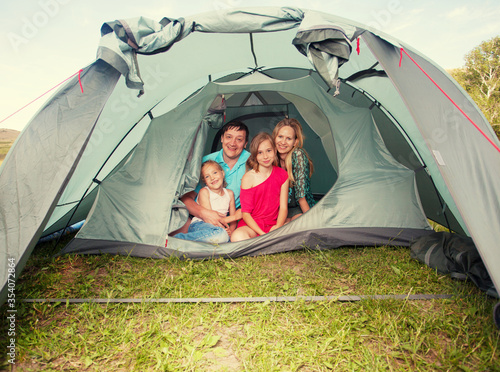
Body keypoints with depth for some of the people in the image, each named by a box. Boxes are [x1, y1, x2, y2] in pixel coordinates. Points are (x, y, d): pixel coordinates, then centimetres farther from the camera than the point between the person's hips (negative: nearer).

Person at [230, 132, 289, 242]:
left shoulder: (282, 175, 3)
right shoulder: (248, 178, -8)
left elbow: (283, 207, 3)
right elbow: (245, 213, -8)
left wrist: (278, 227, -17)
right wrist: (262, 233, -21)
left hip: (273, 224, 3)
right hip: (252, 224, -3)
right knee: (237, 237, -37)